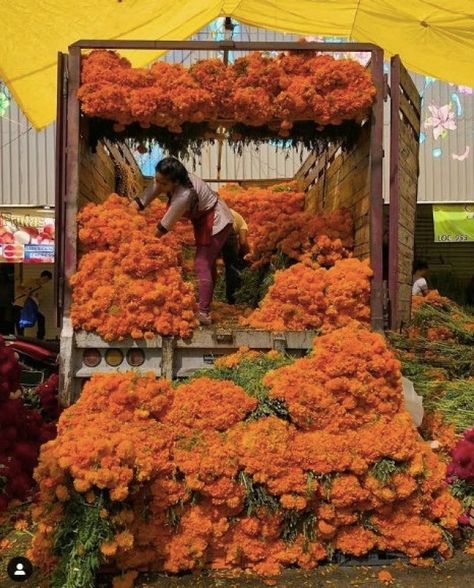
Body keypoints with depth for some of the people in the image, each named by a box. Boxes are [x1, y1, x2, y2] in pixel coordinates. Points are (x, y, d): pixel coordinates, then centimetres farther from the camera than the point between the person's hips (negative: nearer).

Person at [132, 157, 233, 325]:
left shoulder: (184, 195, -38)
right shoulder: (165, 181, -15)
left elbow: (164, 226, -28)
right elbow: (141, 200, -9)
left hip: (215, 222, -9)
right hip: (204, 220, 9)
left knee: (202, 264, -13)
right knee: (208, 263, 18)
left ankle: (203, 313, -13)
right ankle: (206, 304, 30)